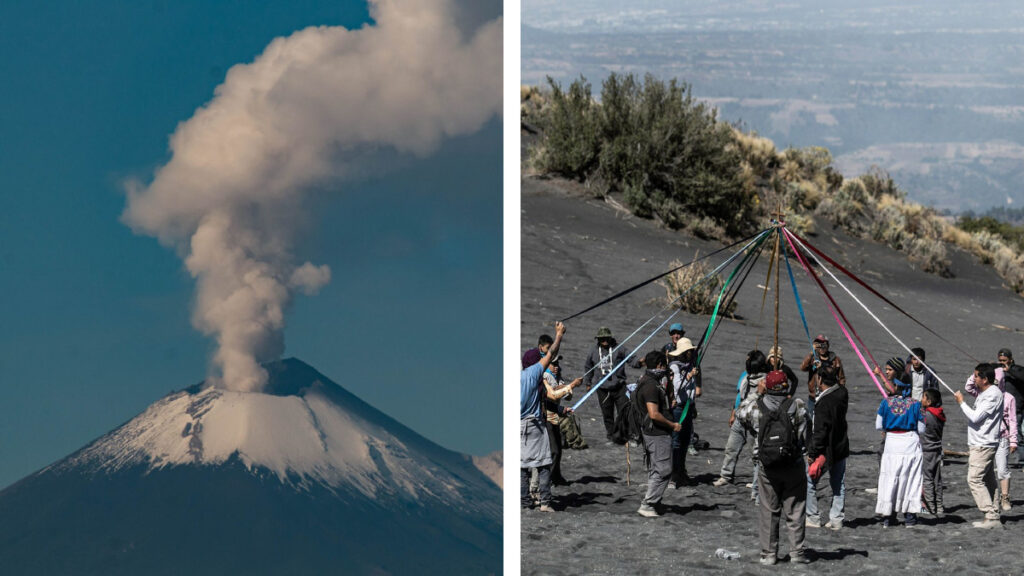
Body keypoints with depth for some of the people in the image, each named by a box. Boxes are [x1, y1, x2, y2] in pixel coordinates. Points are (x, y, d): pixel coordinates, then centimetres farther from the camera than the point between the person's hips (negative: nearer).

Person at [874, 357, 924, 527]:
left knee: (890, 479, 7)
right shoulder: (915, 404, -5)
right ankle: (910, 516, 11)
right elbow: (921, 429, 0)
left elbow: (878, 426, -1)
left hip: (892, 443, 0)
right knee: (910, 479, 8)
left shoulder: (886, 402, -5)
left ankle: (887, 517, 8)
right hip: (911, 444, 0)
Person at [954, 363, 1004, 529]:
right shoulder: (983, 393, 15)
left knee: (974, 479, -14)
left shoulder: (993, 395, -17)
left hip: (983, 445, -10)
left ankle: (992, 517, -15)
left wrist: (961, 402, -9)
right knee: (988, 481, 10)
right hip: (979, 444, 10)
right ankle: (992, 516, 12)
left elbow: (975, 417, -22)